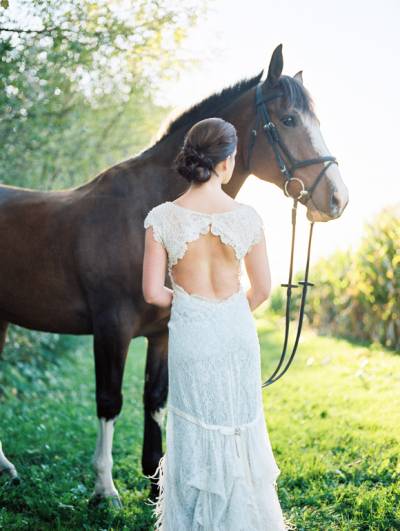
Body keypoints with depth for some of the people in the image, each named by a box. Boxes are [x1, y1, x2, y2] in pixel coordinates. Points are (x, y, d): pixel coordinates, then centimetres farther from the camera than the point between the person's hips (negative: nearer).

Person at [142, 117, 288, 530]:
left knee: (194, 430, 14)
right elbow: (262, 289, -3)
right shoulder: (247, 217, -12)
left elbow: (152, 293, -13)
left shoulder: (162, 218, -14)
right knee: (240, 424, 19)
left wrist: (183, 300, 9)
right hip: (238, 331, 1)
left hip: (190, 333, -1)